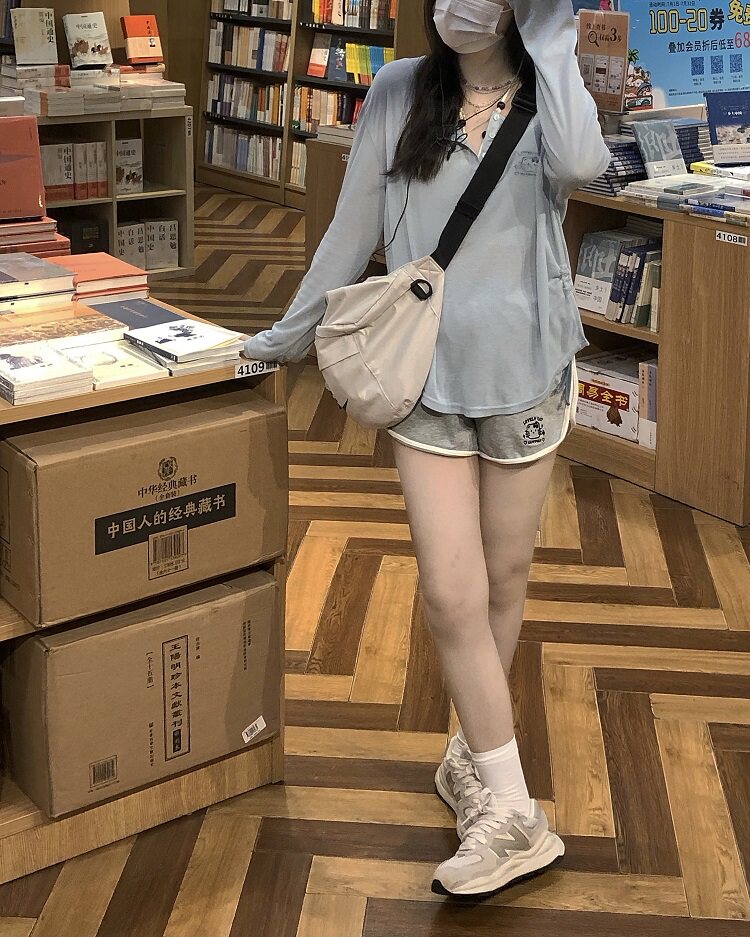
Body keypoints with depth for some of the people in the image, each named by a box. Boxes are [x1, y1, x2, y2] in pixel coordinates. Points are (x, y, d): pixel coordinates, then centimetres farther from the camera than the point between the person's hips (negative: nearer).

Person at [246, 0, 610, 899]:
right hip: (427, 373, 0)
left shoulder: (549, 95, -1)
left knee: (503, 580, 12)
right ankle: (512, 815, 3)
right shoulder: (398, 93, 1)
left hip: (526, 369, 0)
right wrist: (291, 335, 12)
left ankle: (473, 752, 32)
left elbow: (579, 163, -26)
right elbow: (353, 228, 7)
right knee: (452, 593, -5)